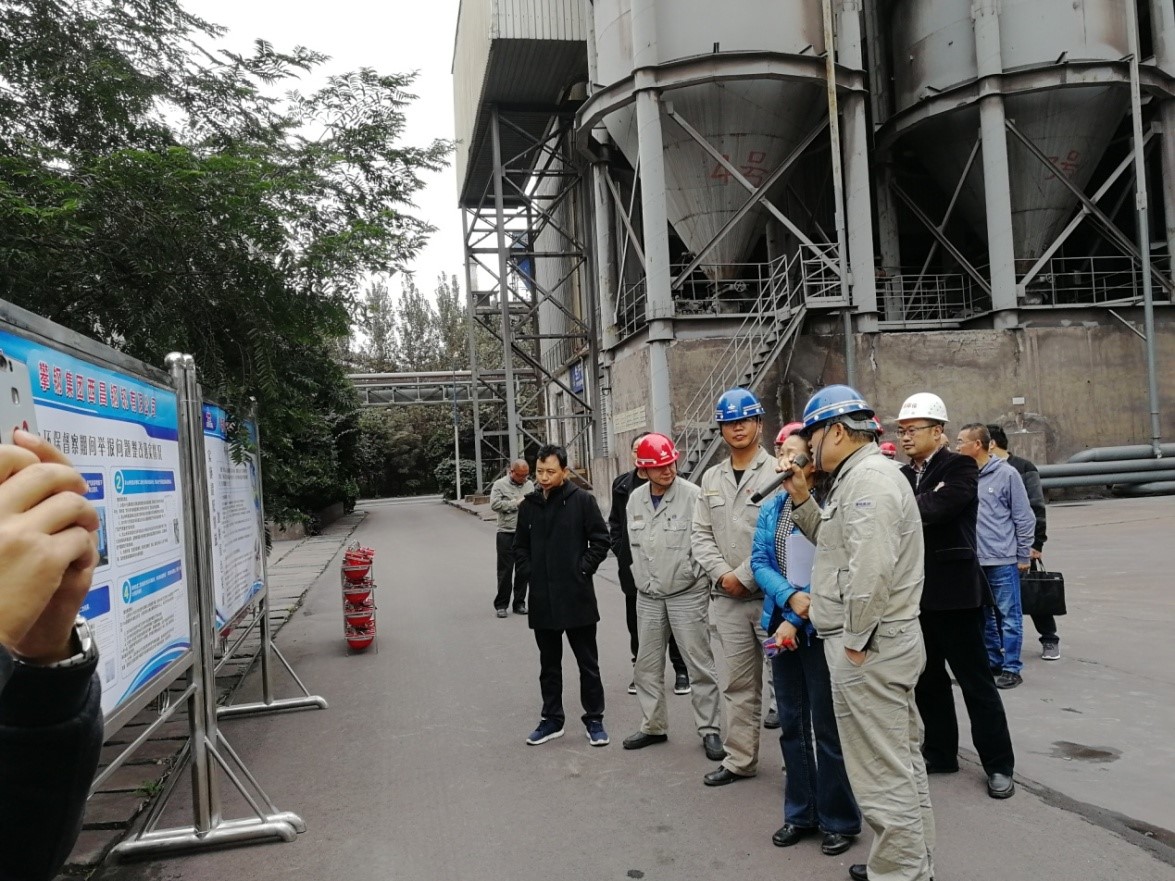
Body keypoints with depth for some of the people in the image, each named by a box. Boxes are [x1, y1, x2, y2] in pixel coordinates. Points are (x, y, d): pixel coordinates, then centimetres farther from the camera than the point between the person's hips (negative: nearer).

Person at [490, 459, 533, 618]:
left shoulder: (529, 484, 11)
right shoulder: (500, 484, -2)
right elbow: (494, 504, -14)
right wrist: (516, 503, -13)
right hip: (506, 533, -4)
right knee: (505, 570, 0)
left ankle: (519, 603, 17)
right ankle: (501, 605, 9)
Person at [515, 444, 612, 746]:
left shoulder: (582, 500, -7)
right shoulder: (529, 505, 5)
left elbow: (601, 540, -4)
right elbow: (520, 546, 15)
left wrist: (582, 570, -9)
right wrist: (529, 572, 2)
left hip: (577, 597, -4)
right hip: (542, 599, 4)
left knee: (588, 663, 8)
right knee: (549, 664, 15)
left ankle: (594, 719, 20)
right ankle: (552, 719, 28)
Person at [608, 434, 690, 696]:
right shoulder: (622, 485, 8)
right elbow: (614, 521, 17)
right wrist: (619, 549, 6)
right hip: (633, 566, 5)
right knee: (636, 622, 12)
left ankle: (681, 671, 19)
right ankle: (641, 671, 25)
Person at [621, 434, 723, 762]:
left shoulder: (692, 495, -13)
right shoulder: (636, 499, 6)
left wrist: (691, 574, -11)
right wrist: (644, 580, 12)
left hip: (688, 593, -6)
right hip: (649, 596, 6)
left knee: (699, 664, 2)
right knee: (647, 666, 14)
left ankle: (709, 730, 15)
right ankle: (653, 726, 29)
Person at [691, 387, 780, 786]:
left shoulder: (777, 470, -5)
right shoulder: (711, 478, 13)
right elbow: (701, 534, 11)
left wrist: (743, 575, -14)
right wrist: (722, 574, -5)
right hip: (727, 597, 5)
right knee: (740, 682, 13)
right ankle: (740, 759, 23)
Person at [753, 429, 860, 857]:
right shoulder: (771, 508, 7)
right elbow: (760, 562, 2)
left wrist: (797, 620, -15)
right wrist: (790, 597, -16)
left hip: (820, 628, -6)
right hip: (782, 624, 6)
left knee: (828, 725, 4)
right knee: (791, 723, 14)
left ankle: (839, 819, 20)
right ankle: (800, 813, 28)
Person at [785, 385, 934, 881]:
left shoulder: (868, 478, -18)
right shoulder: (858, 476, 15)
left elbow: (871, 569, -27)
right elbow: (836, 543, 19)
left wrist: (854, 640, -20)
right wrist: (802, 500, 8)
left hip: (870, 646, -11)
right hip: (886, 642, 11)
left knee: (882, 772, -2)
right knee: (901, 759, 20)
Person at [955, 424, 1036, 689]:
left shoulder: (1006, 474, -8)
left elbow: (1024, 518, -4)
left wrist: (1023, 556, -3)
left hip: (1002, 560, -5)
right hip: (972, 560, 5)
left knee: (1008, 616, 2)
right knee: (982, 615, 14)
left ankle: (1011, 668, 11)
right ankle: (992, 661, 27)